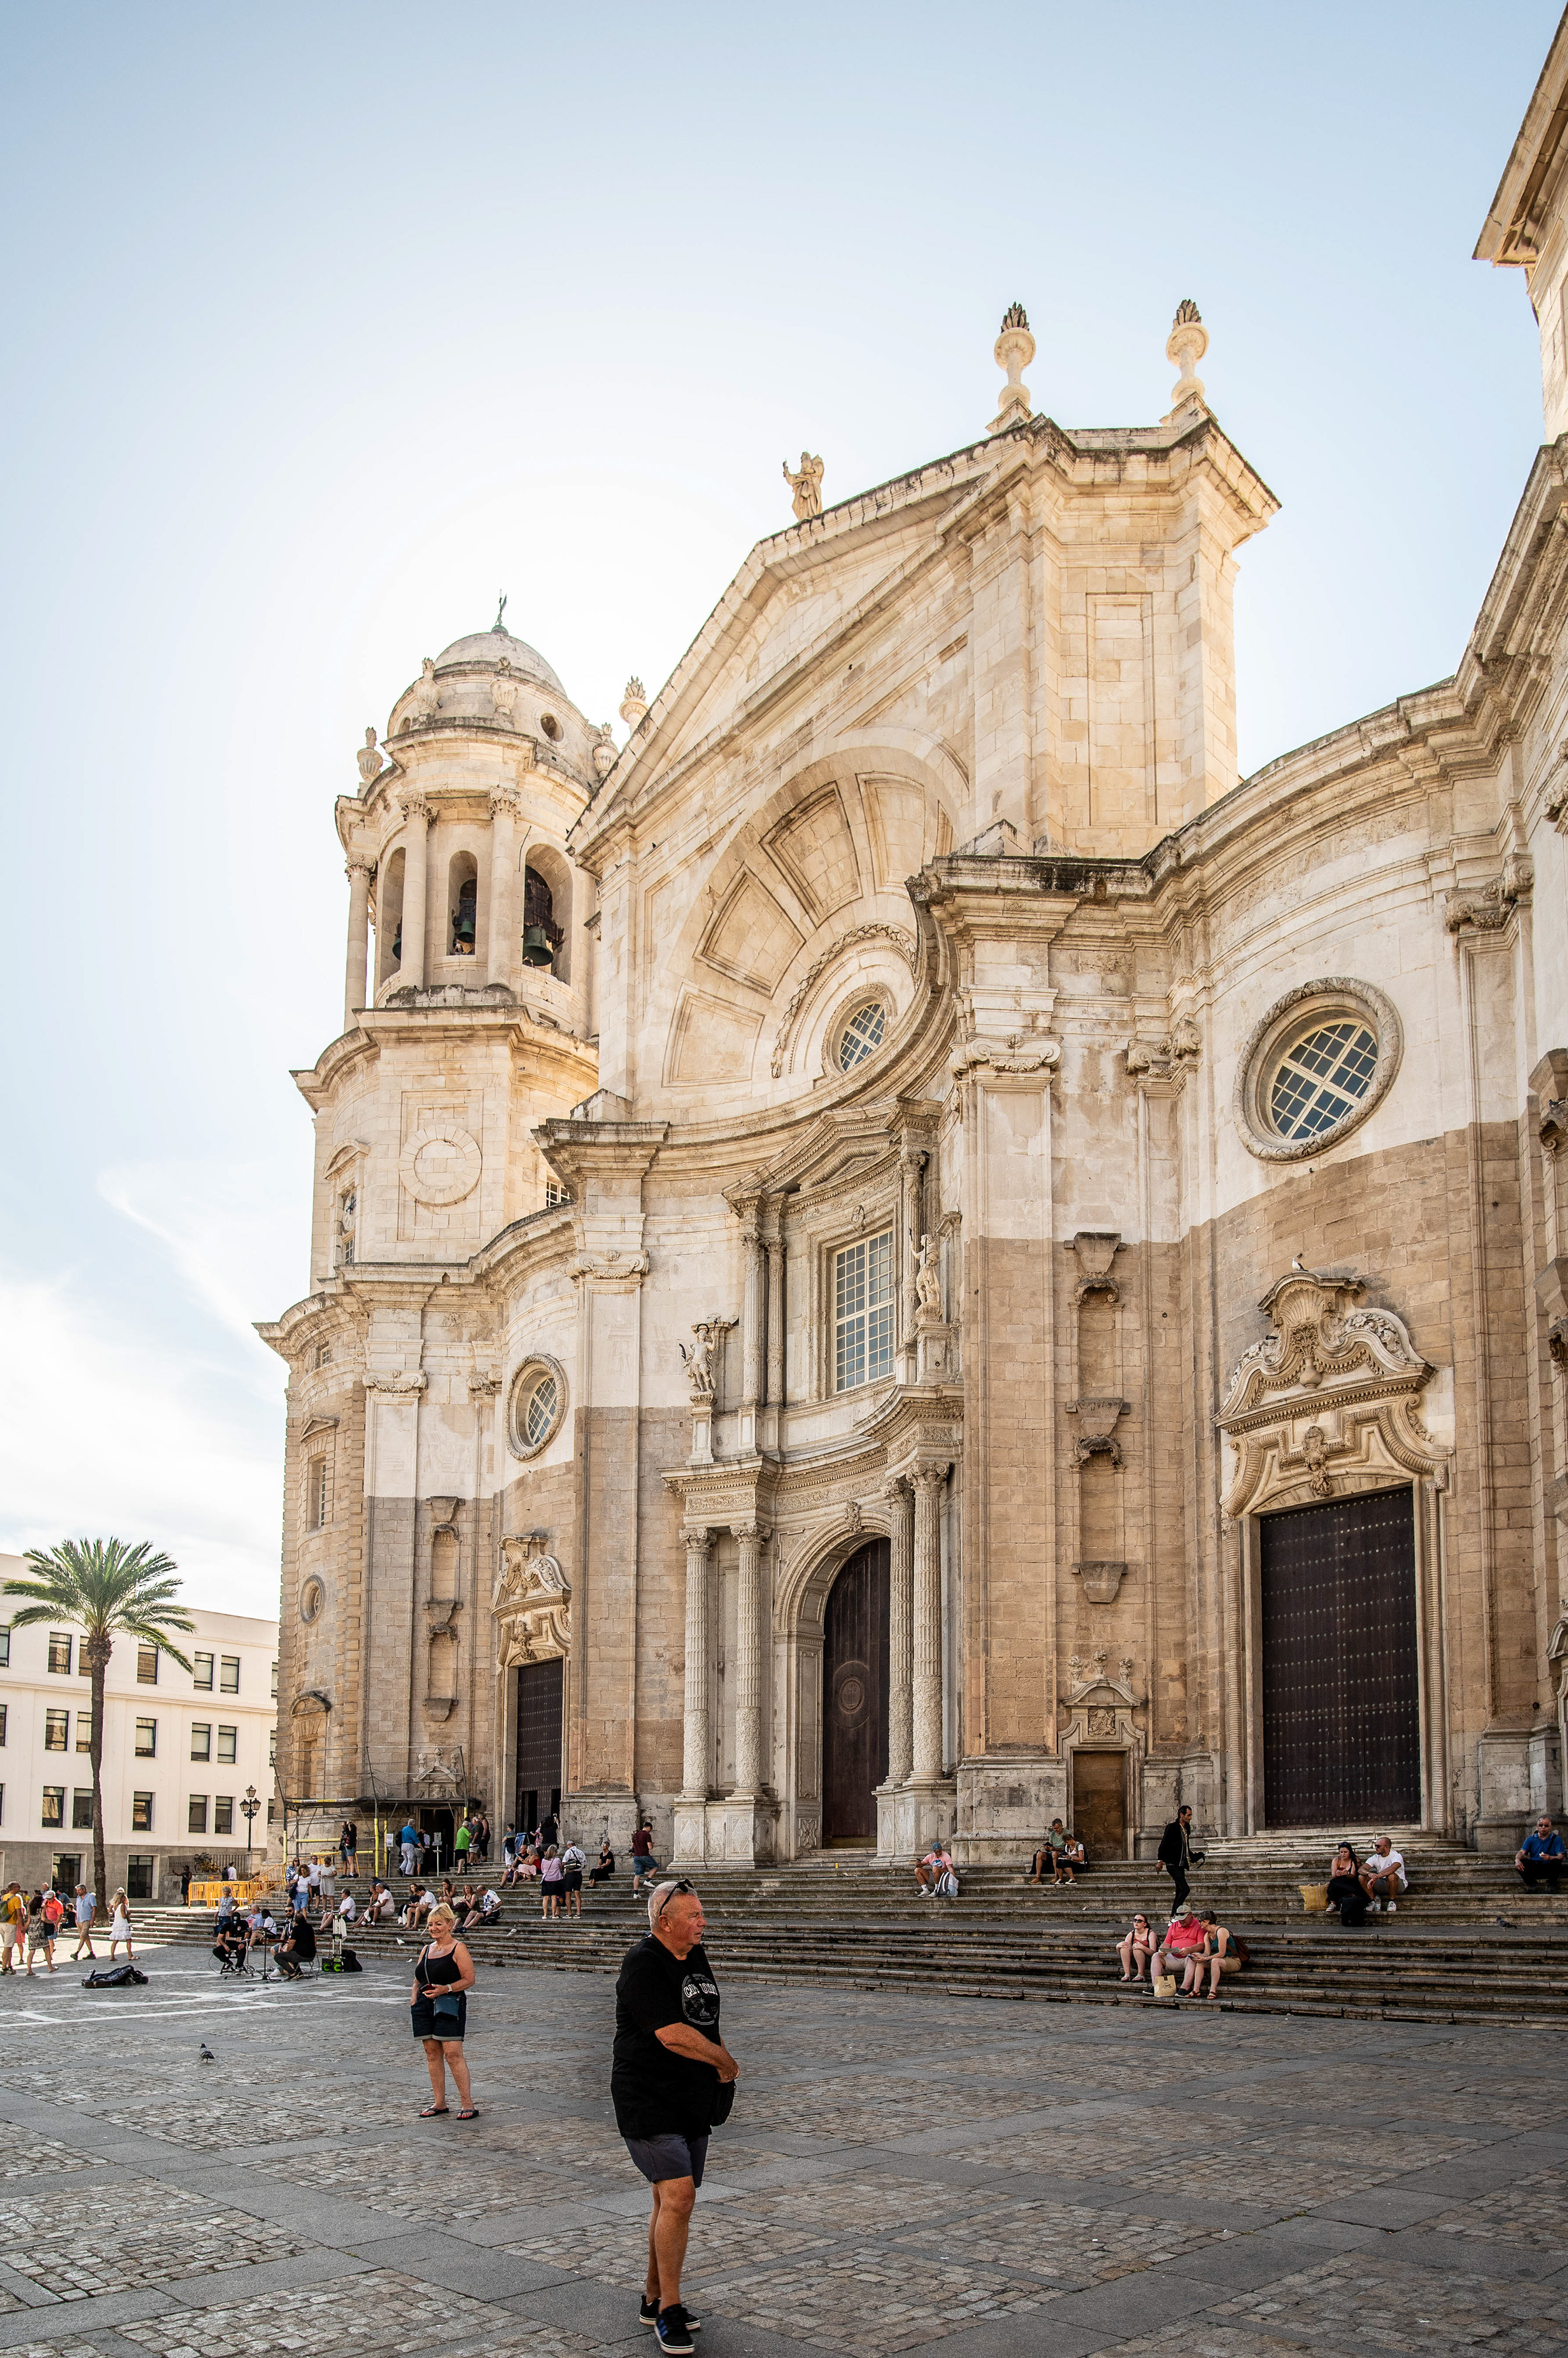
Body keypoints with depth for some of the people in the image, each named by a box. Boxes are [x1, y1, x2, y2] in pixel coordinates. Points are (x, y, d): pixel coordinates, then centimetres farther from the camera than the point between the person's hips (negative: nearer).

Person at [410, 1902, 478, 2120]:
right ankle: (439, 2103, 17)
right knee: (432, 2053, 8)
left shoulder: (458, 1949, -4)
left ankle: (469, 2105, -9)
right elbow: (418, 1980, 23)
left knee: (453, 2054, -12)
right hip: (426, 2005, 7)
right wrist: (414, 1997, 4)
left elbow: (469, 1979, -8)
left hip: (450, 2005, -7)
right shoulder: (426, 1950, 16)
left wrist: (446, 1989, -20)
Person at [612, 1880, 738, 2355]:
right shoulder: (642, 1965, -17)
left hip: (694, 2103, 8)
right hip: (648, 2102, -8)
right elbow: (673, 2034, -24)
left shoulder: (697, 1957, 10)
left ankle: (654, 2300, 27)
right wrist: (726, 2062, -10)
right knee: (678, 2196, -17)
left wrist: (720, 2060, 8)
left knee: (673, 2201, 14)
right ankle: (668, 2310, -6)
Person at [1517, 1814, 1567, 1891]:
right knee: (1520, 1862, -25)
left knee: (1556, 1862, -34)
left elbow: (1561, 1857, -8)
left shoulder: (1556, 1839, 6)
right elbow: (1522, 1852, -2)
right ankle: (1530, 1885, -10)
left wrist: (1550, 1858, -32)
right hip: (1534, 1866, 2)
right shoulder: (1530, 1839, 13)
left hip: (1549, 1867, -2)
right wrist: (1517, 1860, -28)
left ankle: (1551, 1885, -9)